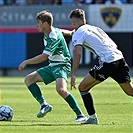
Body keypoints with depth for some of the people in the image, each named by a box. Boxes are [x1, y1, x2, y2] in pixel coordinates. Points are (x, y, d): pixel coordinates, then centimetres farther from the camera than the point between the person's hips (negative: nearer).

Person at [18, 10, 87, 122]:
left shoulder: (55, 37, -22)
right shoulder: (47, 34, 6)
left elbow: (44, 56, -27)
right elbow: (62, 32, 29)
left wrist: (26, 62, -21)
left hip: (62, 66, -10)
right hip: (52, 66, 10)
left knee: (61, 89, -33)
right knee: (29, 79, 1)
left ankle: (80, 115, -25)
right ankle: (44, 104, -9)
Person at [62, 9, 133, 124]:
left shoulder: (78, 33, 4)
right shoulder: (95, 28, 25)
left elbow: (77, 53, -10)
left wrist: (73, 75, -13)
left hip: (107, 62, -7)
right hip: (119, 57, 7)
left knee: (83, 87, 6)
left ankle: (93, 118, 4)